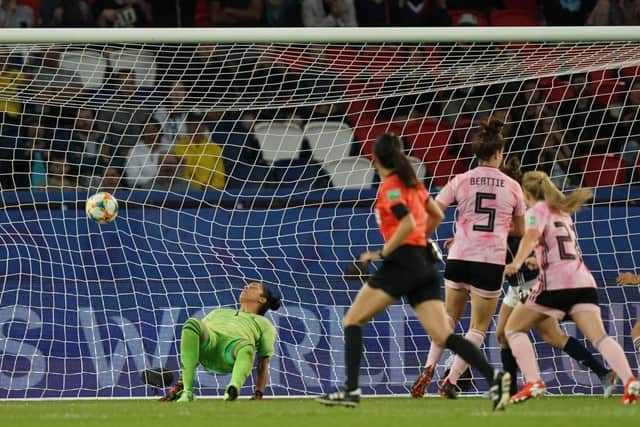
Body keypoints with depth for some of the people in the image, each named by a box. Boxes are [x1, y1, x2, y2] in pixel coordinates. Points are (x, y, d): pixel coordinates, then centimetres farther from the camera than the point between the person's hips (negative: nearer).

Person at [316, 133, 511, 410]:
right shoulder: (412, 183, 16)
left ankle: (351, 389, -7)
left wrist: (383, 253, -13)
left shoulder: (389, 187, -7)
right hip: (425, 264, 8)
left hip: (402, 262, -8)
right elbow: (437, 215, 26)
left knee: (352, 321, 3)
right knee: (443, 337, -2)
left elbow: (408, 223, -20)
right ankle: (493, 376, -21)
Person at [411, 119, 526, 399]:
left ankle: (429, 368, 6)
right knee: (479, 328, 8)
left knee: (449, 316, 22)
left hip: (459, 258, 2)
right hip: (491, 262, -2)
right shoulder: (512, 187, 2)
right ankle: (451, 381, -3)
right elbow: (519, 230, 14)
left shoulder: (461, 181, 1)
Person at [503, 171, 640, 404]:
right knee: (599, 336, -9)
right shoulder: (562, 212, 25)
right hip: (583, 281, 6)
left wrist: (517, 263, -30)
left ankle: (533, 382, -11)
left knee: (514, 328, 8)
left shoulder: (538, 210, 4)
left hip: (555, 282, -6)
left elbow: (532, 235, -18)